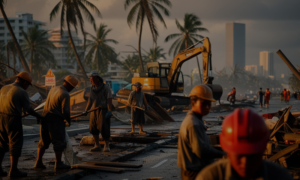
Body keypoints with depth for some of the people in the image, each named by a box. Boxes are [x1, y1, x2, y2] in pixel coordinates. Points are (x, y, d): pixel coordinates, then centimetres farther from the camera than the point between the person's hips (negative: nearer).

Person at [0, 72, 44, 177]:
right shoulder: (22, 93, -11)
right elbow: (28, 109, -5)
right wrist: (38, 116, 10)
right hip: (13, 121, -7)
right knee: (16, 145, 1)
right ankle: (13, 171, 3)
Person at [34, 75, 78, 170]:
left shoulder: (54, 89, 12)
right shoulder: (65, 95, -15)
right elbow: (65, 111, -17)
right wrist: (69, 121, 3)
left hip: (45, 117, 8)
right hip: (56, 120, -8)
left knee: (44, 141, 15)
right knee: (59, 142, 4)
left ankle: (38, 162, 15)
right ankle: (58, 164, 10)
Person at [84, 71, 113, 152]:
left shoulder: (106, 88, -9)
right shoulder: (93, 88, 11)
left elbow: (109, 100, -15)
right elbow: (90, 100, 12)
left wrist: (109, 111, -26)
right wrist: (86, 111, 3)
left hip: (104, 111, -6)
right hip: (94, 111, 6)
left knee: (104, 128, -14)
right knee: (93, 128, 2)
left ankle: (107, 146, -3)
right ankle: (97, 146, 11)